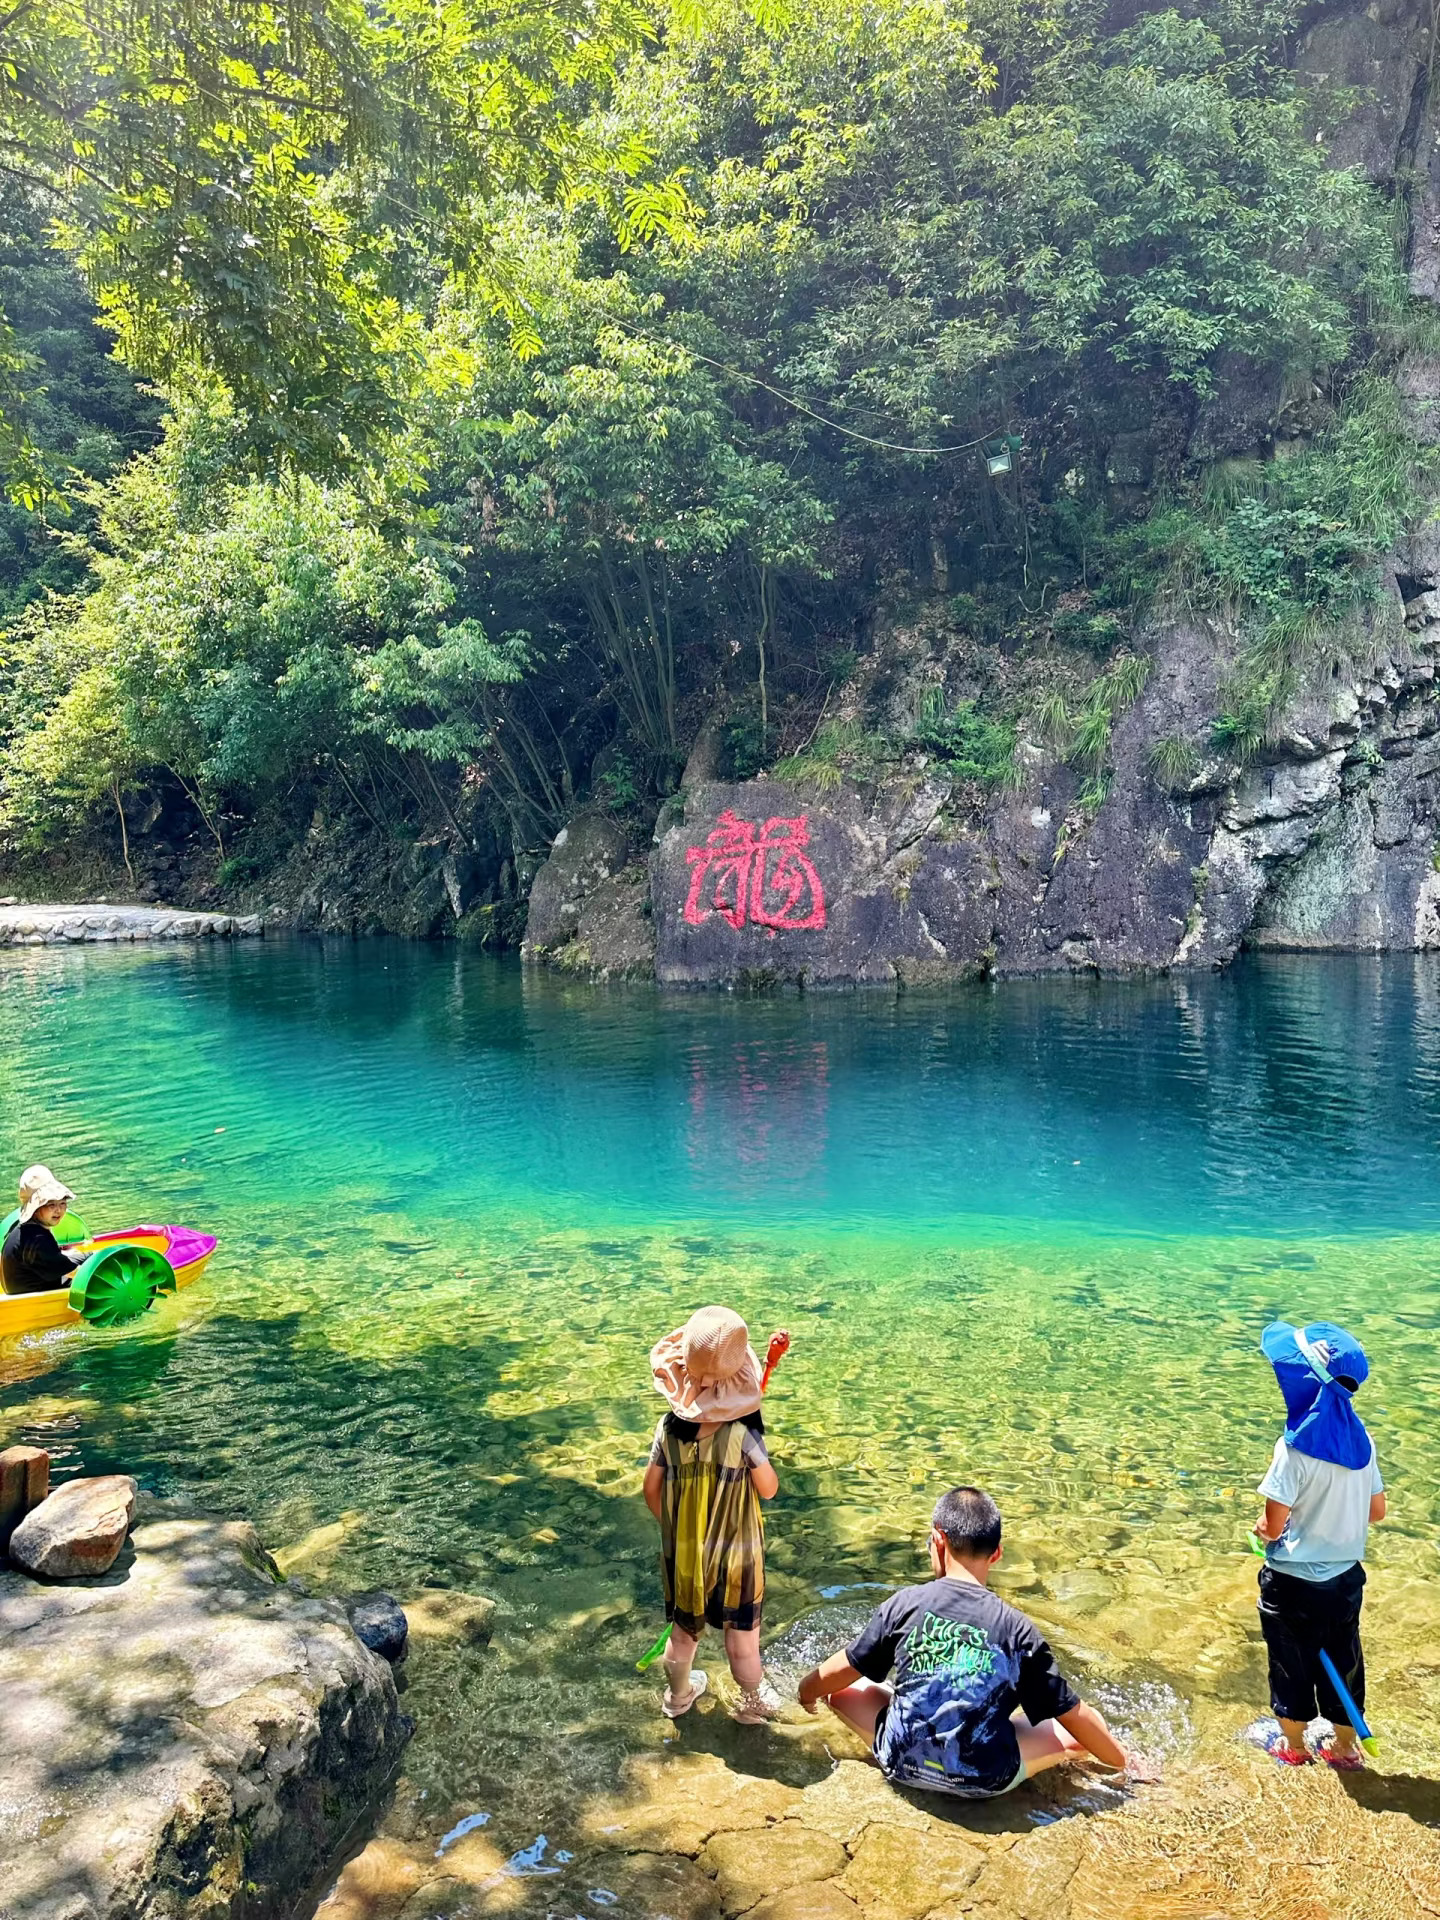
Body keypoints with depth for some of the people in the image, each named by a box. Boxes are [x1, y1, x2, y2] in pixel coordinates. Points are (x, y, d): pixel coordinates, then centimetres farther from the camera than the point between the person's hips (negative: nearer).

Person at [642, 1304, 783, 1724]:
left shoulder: (669, 1427, -14)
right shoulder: (743, 1432, -26)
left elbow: (652, 1489, -4)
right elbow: (768, 1489, -14)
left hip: (681, 1551, 3)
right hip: (735, 1553, -3)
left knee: (684, 1629, 25)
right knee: (742, 1634, 20)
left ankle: (678, 1695, 47)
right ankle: (753, 1702, 41)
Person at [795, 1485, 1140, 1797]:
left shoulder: (904, 1604, -10)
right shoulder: (1016, 1629, -10)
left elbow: (833, 1675, 1)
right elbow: (1075, 1715, -2)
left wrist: (807, 1692, 22)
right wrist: (1126, 1763, 15)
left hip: (902, 1763, 1)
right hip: (985, 1780, -1)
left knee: (841, 1688, 21)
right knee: (1077, 1734, 14)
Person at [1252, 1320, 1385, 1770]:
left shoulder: (1296, 1446, -27)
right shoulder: (1361, 1440, -7)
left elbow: (1273, 1525, -23)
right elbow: (1376, 1510, 5)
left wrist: (1262, 1529, -1)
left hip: (1293, 1581, -5)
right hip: (1346, 1576, 5)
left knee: (1291, 1661, 16)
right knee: (1343, 1659, 22)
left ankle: (1292, 1744, 34)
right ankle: (1344, 1746, 38)